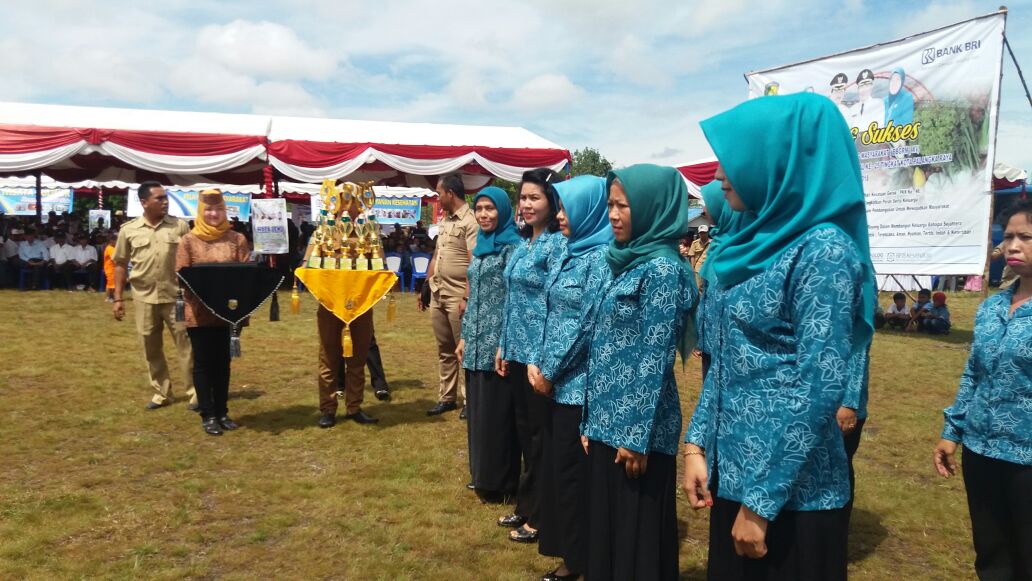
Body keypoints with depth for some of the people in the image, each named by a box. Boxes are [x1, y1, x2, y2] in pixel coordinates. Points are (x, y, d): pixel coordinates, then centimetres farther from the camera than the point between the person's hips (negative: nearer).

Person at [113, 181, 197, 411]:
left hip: (176, 296, -1)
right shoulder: (129, 230, 2)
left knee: (186, 345, 0)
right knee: (152, 349, 10)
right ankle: (161, 392, 23)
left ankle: (194, 393, 8)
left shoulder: (180, 226, 0)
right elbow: (120, 265, 8)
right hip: (145, 298, 2)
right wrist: (118, 298, 4)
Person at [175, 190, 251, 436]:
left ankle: (222, 412, 20)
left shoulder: (236, 239, 5)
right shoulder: (189, 240, 0)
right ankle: (208, 415, 13)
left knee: (223, 362, 10)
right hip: (200, 311, -2)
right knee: (203, 363, 5)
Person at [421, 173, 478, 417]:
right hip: (437, 294, 8)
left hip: (457, 296, -8)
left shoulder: (470, 221, -12)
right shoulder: (445, 221, 15)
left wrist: (467, 298, -21)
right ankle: (447, 397, 23)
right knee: (444, 350, 14)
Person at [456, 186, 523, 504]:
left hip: (499, 342, -8)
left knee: (497, 412, -1)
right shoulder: (479, 248, 14)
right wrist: (464, 337, 16)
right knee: (478, 411, 13)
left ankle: (500, 482, 11)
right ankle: (482, 475, 25)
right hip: (477, 343, 8)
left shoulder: (513, 246, -10)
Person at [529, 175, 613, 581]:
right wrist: (537, 362, 3)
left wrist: (550, 373, -12)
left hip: (580, 383, -9)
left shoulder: (602, 257, -14)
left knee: (572, 471, 1)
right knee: (555, 467, 14)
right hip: (560, 382, 9)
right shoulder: (573, 253, 13)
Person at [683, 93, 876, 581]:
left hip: (792, 492, -8)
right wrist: (697, 443, 7)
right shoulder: (764, 239, 8)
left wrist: (761, 499, -19)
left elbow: (822, 389, -22)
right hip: (733, 468, 8)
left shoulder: (824, 249, -17)